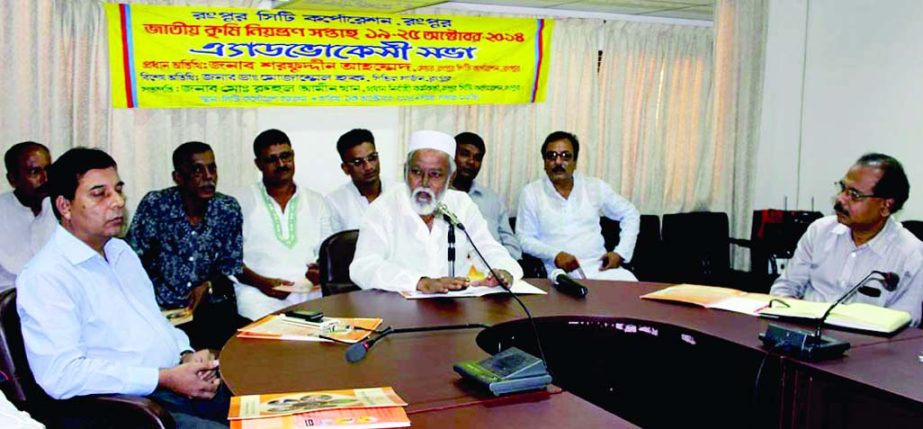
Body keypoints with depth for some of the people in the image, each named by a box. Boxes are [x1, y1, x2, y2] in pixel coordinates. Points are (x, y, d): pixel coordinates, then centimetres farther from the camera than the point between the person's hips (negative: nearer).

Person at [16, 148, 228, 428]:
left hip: (181, 382, 8)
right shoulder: (46, 276, -10)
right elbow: (61, 375, -20)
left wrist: (186, 355, 4)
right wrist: (164, 379, -20)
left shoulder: (121, 251, 18)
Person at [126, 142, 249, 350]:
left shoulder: (229, 210, 2)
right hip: (161, 309, -2)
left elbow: (232, 266, 8)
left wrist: (209, 286, -11)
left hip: (212, 306, 3)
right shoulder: (155, 205, -5)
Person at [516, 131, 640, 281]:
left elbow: (630, 214, 19)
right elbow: (524, 239, 2)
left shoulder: (595, 187, 11)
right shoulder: (531, 192, 4)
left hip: (600, 267, 3)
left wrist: (620, 253, 4)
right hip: (562, 272, -2)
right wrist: (555, 255, -16)